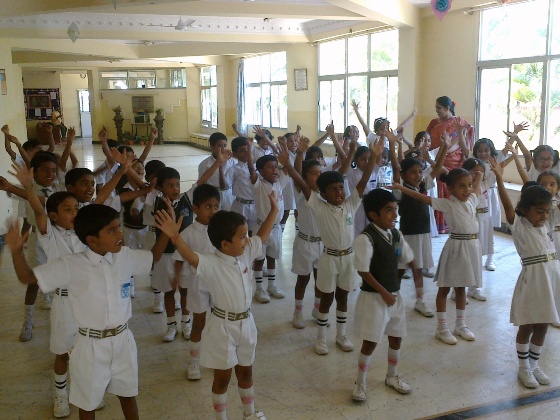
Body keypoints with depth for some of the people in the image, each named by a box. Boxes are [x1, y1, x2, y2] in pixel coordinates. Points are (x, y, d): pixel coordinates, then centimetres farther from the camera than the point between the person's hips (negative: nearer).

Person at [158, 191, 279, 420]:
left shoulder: (245, 254, -2)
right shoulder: (211, 264, -23)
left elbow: (262, 235, 9)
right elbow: (190, 257, -41)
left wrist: (274, 209, 8)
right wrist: (174, 236, -59)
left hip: (246, 322, 6)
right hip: (223, 326, -6)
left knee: (246, 372, 24)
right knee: (222, 377, 12)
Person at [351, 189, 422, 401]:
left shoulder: (396, 235, 2)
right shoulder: (365, 238, -21)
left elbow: (408, 258, 18)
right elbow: (363, 271, -21)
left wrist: (417, 274, 17)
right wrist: (383, 292, -18)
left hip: (395, 295, 7)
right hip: (373, 296, -7)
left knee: (396, 337, 17)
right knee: (370, 342, 0)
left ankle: (392, 376, 39)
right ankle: (360, 383, 18)